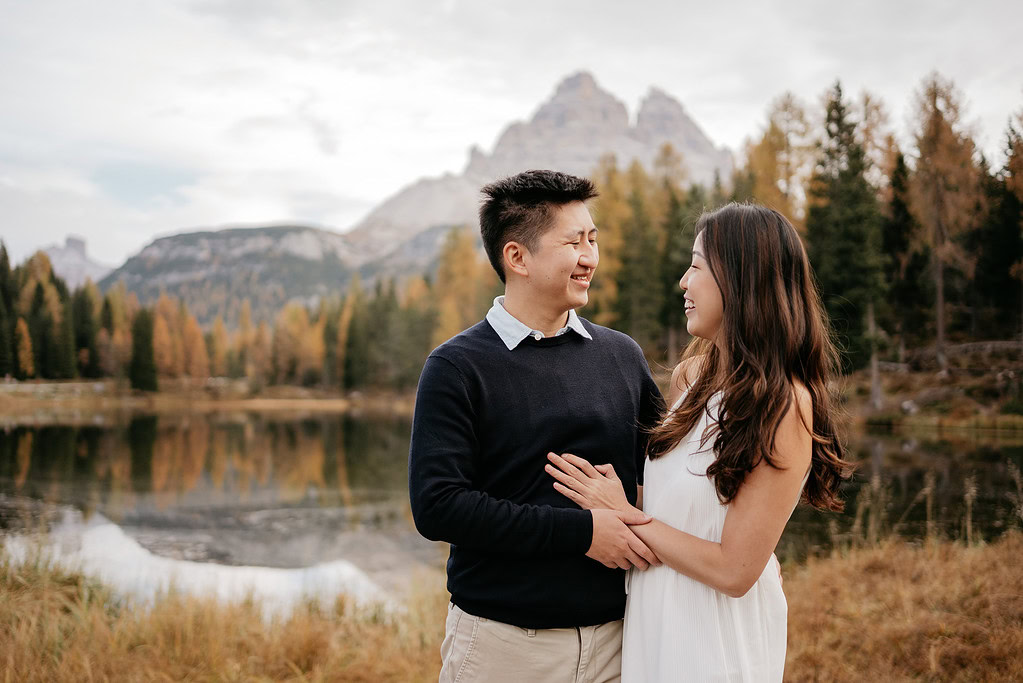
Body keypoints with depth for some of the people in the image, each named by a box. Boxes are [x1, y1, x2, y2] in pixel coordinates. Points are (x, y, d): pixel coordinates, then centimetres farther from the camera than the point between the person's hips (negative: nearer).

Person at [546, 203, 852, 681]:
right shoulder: (690, 375, 1)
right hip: (651, 618, 6)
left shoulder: (786, 405, -20)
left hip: (718, 640, -6)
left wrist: (622, 513, -15)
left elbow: (734, 571, -20)